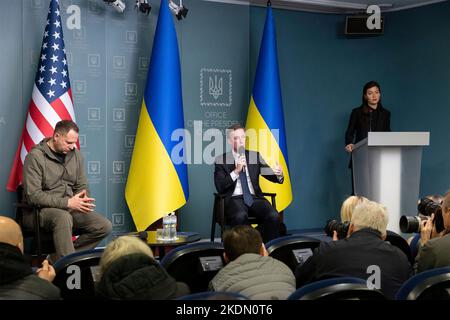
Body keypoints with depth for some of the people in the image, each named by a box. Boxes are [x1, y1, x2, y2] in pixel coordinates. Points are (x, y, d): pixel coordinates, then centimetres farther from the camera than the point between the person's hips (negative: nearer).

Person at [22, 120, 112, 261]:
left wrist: (83, 201, -8)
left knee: (105, 226, -11)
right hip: (42, 210, -7)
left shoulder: (75, 154, 10)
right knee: (63, 217, -39)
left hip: (70, 207, 7)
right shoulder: (35, 157, -10)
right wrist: (67, 202, -23)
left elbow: (82, 186, 18)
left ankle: (58, 258, -11)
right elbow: (33, 195, -18)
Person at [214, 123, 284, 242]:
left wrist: (279, 174, -15)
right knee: (241, 216, -37)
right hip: (234, 199, -3)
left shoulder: (255, 156, 14)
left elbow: (271, 175, 10)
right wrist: (236, 171, -15)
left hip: (254, 198, 3)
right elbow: (220, 187, -4)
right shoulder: (221, 160, 6)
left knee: (273, 216, -27)